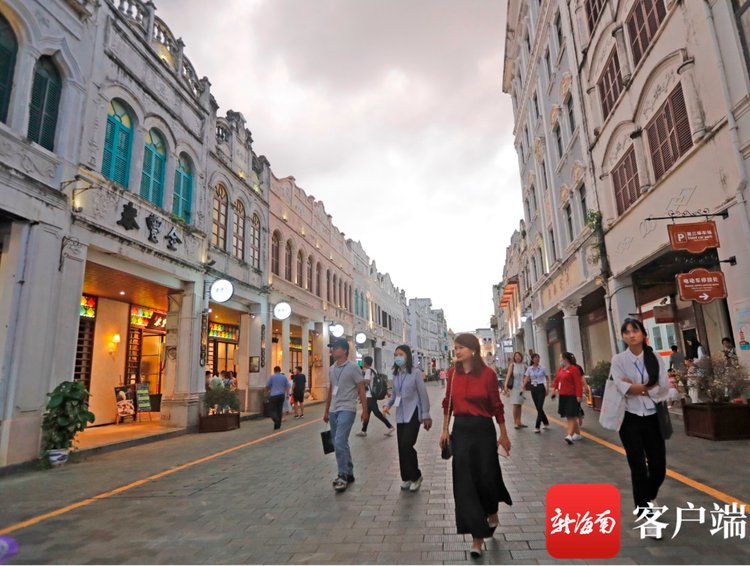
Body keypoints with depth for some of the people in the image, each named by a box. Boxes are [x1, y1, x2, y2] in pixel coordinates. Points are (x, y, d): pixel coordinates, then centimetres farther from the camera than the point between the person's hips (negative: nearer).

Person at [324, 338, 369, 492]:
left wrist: (365, 410, -12)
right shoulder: (331, 369, 11)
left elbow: (361, 390, -8)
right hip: (333, 410, 7)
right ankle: (349, 473, 27)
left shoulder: (353, 367, -8)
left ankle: (342, 476, -3)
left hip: (346, 410, -7)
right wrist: (326, 411, 19)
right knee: (340, 444, 13)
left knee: (339, 442, -16)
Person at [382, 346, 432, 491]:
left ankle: (416, 476, 6)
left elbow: (423, 395, -7)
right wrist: (387, 404, -6)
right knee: (401, 447, 8)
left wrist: (426, 415, -7)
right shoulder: (395, 375, 7)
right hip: (400, 415, 6)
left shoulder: (415, 373, -9)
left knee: (407, 444, -15)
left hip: (413, 414, -6)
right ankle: (406, 477, 23)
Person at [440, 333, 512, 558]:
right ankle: (478, 535, 15)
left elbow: (497, 406, -5)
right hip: (461, 430, 3)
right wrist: (445, 430, 6)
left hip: (483, 429, -3)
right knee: (464, 481, 2)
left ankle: (492, 512, 43)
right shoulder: (453, 373, -1)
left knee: (486, 476, 8)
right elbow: (448, 402, 7)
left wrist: (504, 435, 1)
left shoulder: (487, 373, -12)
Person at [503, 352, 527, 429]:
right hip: (514, 387, -4)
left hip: (521, 387, 4)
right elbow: (508, 376, -10)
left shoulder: (524, 366, 8)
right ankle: (515, 422, 0)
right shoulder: (512, 365, -3)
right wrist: (506, 386, -20)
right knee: (515, 405, -7)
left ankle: (519, 422, 16)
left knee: (520, 405, 8)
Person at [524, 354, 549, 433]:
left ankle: (537, 427, -10)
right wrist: (523, 387, -11)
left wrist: (547, 388, 1)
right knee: (538, 407, 9)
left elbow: (547, 378, 8)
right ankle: (546, 423, 30)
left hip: (541, 388, -3)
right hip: (533, 388, 3)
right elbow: (526, 378, 0)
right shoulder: (529, 369, 4)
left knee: (539, 407, -10)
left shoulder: (543, 368, -1)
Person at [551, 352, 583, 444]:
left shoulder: (574, 369, -14)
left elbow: (578, 383, -18)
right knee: (569, 416, 15)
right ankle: (577, 434, 29)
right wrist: (554, 388, 1)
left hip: (572, 397, -9)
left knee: (571, 416, -7)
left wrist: (579, 395, -21)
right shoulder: (561, 369, 11)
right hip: (563, 396, 9)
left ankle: (570, 435, -10)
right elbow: (557, 379, 16)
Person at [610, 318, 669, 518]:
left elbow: (664, 388, -8)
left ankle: (649, 497, 41)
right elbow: (624, 388, -17)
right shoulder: (619, 360, -5)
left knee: (659, 467, 9)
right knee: (638, 467, 2)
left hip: (653, 419, 2)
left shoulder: (655, 358, 1)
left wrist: (636, 387, -13)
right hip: (630, 420, -2)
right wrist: (649, 386, -10)